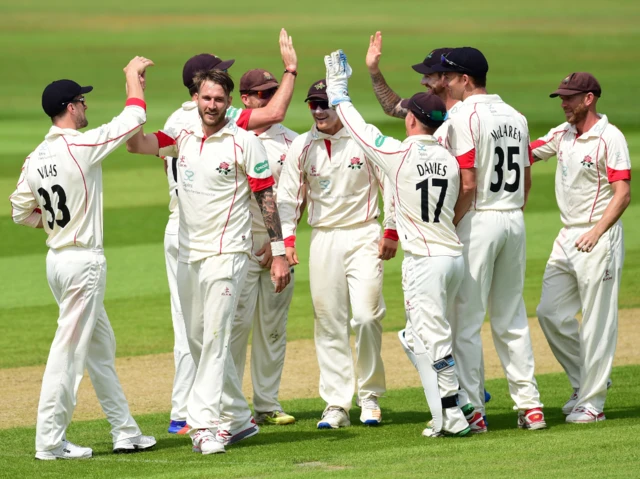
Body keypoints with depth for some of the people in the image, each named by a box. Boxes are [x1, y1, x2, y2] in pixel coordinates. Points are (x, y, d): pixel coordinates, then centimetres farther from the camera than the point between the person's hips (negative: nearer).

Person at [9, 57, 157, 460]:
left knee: (101, 347, 16)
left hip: (58, 258, 9)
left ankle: (125, 431, 23)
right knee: (69, 349, -4)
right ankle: (50, 441, -2)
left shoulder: (35, 159, 5)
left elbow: (21, 211, 12)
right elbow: (134, 117, -10)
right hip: (84, 260, -9)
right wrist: (133, 74, 4)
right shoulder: (81, 147, -17)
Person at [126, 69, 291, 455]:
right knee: (198, 340, 11)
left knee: (215, 338, -12)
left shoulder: (245, 142, -8)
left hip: (226, 254, -7)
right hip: (188, 254, 7)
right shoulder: (184, 137, 8)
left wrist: (279, 254, -12)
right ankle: (237, 418, 21)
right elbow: (137, 144, -1)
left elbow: (267, 198, -7)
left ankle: (206, 423, -14)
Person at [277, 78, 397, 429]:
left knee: (366, 316, -11)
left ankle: (369, 396, 4)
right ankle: (336, 404, 3)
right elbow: (288, 196, 8)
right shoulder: (301, 147, 5)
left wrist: (391, 232, -4)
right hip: (323, 239, 3)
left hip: (363, 236, -3)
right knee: (328, 323, 1)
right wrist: (286, 239, -4)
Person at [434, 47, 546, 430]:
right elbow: (527, 180, 14)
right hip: (514, 221, 7)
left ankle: (471, 409, -2)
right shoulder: (516, 117, 11)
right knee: (512, 319, 13)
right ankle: (530, 405, 10)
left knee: (466, 321, -1)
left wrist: (449, 228, -10)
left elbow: (467, 185, -18)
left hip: (478, 223, -7)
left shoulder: (465, 119, -12)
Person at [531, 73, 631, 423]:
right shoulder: (562, 134, 12)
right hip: (567, 236, 8)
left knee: (597, 322, -4)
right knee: (551, 313, 7)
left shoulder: (610, 138, -11)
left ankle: (592, 402, 0)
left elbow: (622, 194, -15)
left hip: (599, 239, -8)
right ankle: (585, 381, 22)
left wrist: (596, 234, -23)